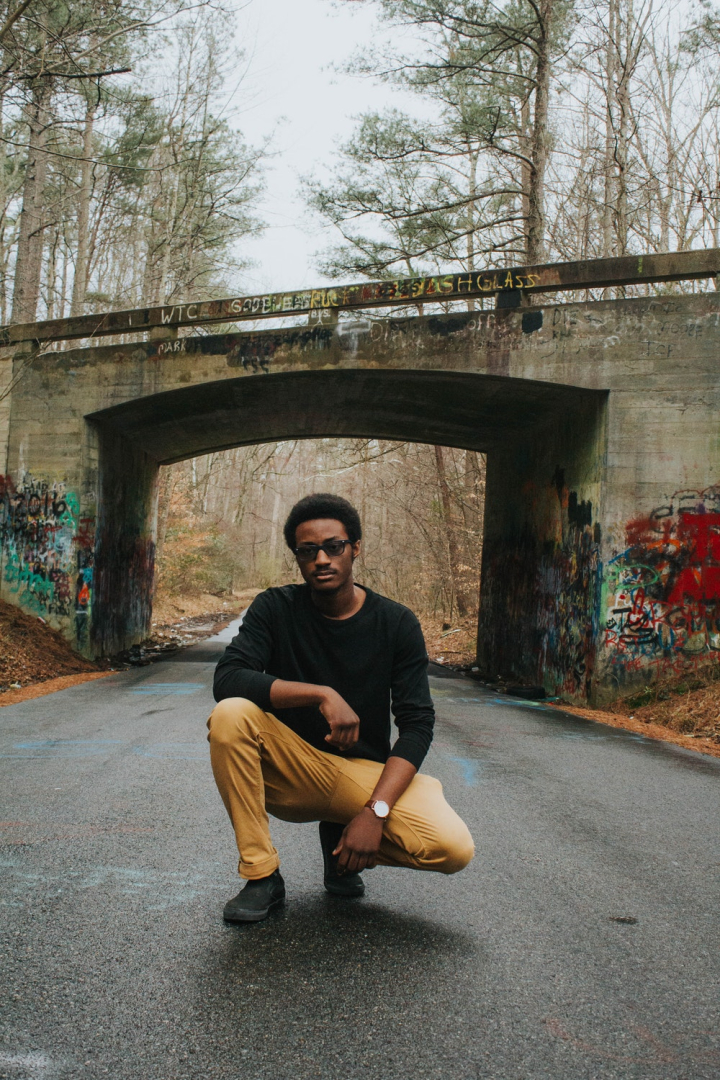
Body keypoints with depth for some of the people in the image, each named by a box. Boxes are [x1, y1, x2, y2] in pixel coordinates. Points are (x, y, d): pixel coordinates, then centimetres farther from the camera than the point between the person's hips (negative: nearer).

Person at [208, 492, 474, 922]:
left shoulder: (396, 623, -6)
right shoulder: (276, 609, -6)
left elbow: (417, 725, -10)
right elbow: (227, 680, -21)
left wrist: (375, 811, -23)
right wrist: (322, 694, -32)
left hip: (364, 773, 0)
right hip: (288, 771, 0)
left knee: (453, 848, -25)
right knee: (230, 715, -30)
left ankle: (341, 844, 7)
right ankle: (262, 873, -14)